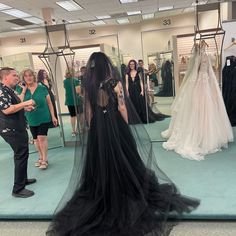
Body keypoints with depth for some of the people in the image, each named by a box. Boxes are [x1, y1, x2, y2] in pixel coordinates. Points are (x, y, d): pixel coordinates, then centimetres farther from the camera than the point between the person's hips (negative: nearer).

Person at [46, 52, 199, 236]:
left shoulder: (90, 85, -1)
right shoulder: (115, 82, -10)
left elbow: (89, 110, 3)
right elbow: (122, 108, -8)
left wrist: (93, 127, 14)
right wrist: (126, 126, 4)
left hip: (97, 128, 3)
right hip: (115, 125, -3)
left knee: (101, 162, 14)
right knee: (122, 160, 10)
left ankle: (102, 196, 26)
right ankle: (128, 194, 24)